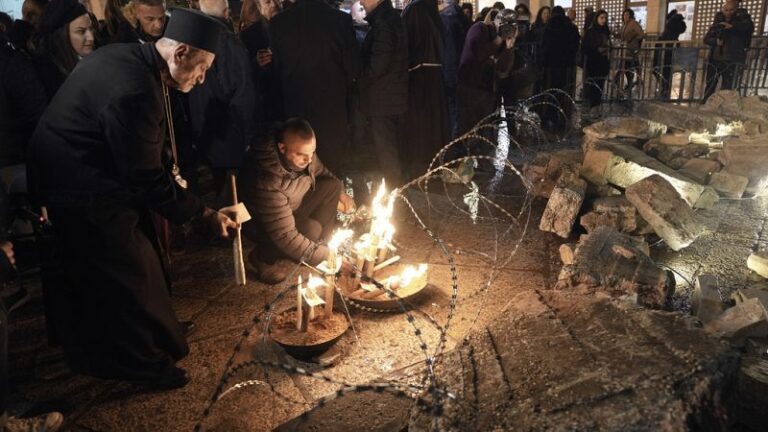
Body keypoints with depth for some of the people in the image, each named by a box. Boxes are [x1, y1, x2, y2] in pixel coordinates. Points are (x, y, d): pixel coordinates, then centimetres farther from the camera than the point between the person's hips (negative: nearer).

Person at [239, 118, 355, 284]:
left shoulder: (302, 153, -19)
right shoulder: (267, 182, -40)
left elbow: (321, 173, 6)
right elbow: (284, 236, -37)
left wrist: (340, 195, -7)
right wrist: (323, 255, -31)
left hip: (294, 207, 7)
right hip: (261, 223, -7)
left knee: (333, 185, -10)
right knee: (310, 230, -33)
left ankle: (320, 243, 1)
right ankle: (262, 258, -6)